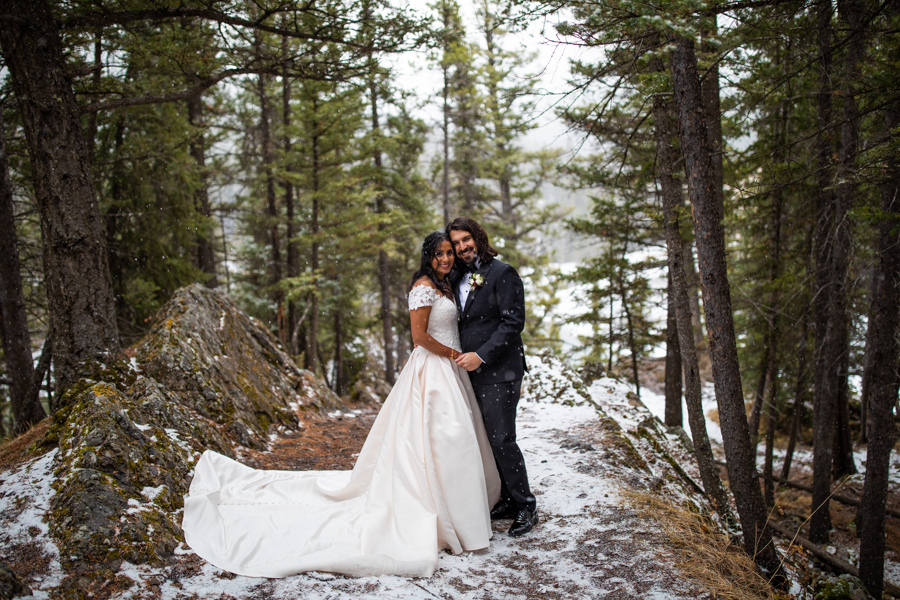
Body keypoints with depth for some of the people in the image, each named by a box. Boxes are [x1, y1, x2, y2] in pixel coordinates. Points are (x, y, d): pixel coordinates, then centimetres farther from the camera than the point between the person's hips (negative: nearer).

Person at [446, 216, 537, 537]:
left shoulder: (502, 273, -7)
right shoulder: (461, 279, 16)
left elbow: (513, 322, -14)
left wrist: (481, 356, -19)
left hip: (499, 371, -8)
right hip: (472, 372, 8)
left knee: (501, 439, -9)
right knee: (488, 441, 10)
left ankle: (526, 507, 4)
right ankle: (506, 502, 20)